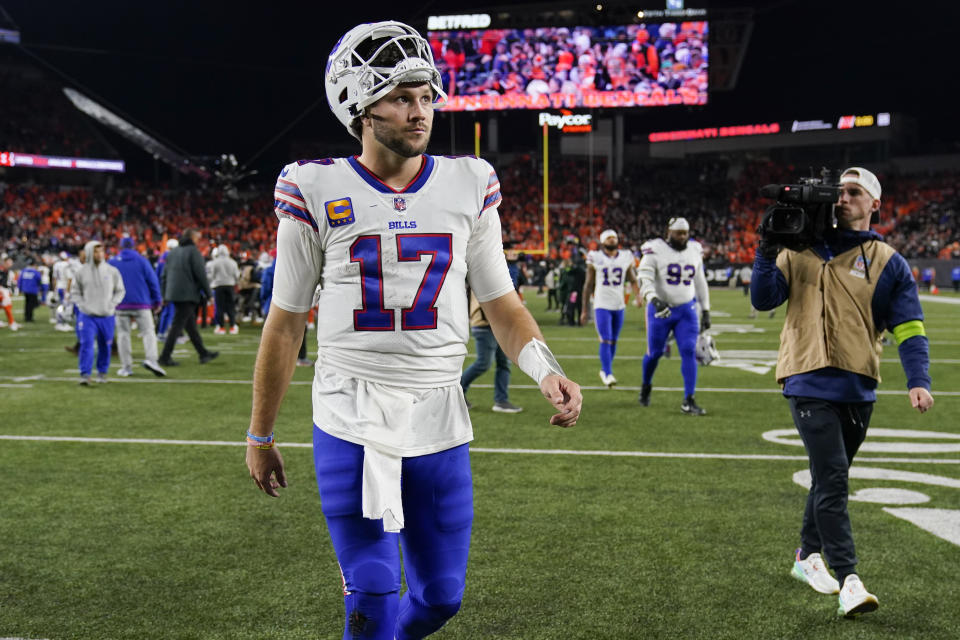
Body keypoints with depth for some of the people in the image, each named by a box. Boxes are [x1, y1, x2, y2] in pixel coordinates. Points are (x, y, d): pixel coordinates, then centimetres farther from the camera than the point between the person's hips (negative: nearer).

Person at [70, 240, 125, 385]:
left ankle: (102, 372, 24)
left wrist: (112, 304, -5)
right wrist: (82, 305, -6)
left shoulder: (112, 271, 1)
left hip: (107, 316, 1)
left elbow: (120, 290, 8)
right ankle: (85, 375, -9)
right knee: (86, 344, -11)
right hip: (87, 316, -1)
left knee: (105, 346, 8)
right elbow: (74, 292, 8)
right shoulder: (81, 272, 0)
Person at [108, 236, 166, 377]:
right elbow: (153, 281, 1)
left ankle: (126, 367, 5)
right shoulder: (142, 261, 2)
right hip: (141, 303, -1)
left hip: (121, 306, 2)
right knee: (148, 332, -1)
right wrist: (157, 301, 10)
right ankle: (151, 359, -22)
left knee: (123, 334, 7)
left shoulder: (112, 263, 6)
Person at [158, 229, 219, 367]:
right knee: (177, 326, -6)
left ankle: (203, 353, 24)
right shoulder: (193, 251, -8)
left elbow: (165, 274, 16)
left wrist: (165, 295, 19)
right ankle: (165, 357, -8)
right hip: (187, 295, -8)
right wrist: (208, 294, -5)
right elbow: (201, 274, -12)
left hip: (173, 293, 8)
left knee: (190, 325, 15)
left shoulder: (172, 252, 15)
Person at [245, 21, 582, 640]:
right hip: (351, 419, -3)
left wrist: (545, 369, -11)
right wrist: (260, 435, 9)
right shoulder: (318, 190, -4)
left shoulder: (468, 185, 3)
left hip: (439, 419, 3)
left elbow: (500, 301, 9)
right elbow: (287, 322, 3)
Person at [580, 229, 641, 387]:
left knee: (613, 341, 11)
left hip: (619, 305, 4)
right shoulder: (595, 258, -2)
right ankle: (608, 374, -13)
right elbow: (588, 285, 4)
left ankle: (604, 370, 27)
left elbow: (633, 281, 14)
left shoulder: (626, 258, 6)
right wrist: (585, 310, 5)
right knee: (605, 340, -12)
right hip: (602, 305, -4)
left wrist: (638, 295, -8)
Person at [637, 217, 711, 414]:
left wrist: (705, 311, 15)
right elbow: (645, 280, -18)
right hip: (660, 310, -3)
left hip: (687, 311, 3)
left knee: (689, 352, -9)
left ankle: (688, 401, -6)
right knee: (655, 352, 5)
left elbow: (700, 283, 16)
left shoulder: (694, 252, 6)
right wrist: (654, 300, -36)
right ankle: (646, 386, 35)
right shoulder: (655, 251, -10)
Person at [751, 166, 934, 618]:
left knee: (829, 478, 17)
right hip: (810, 383, -3)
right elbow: (764, 299, 1)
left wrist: (917, 381, -10)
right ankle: (849, 581, -11)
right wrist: (767, 252, -12)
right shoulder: (802, 251, 6)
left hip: (858, 389, 3)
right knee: (832, 480, -11)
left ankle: (808, 556, 34)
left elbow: (909, 327, 2)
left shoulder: (888, 263, 6)